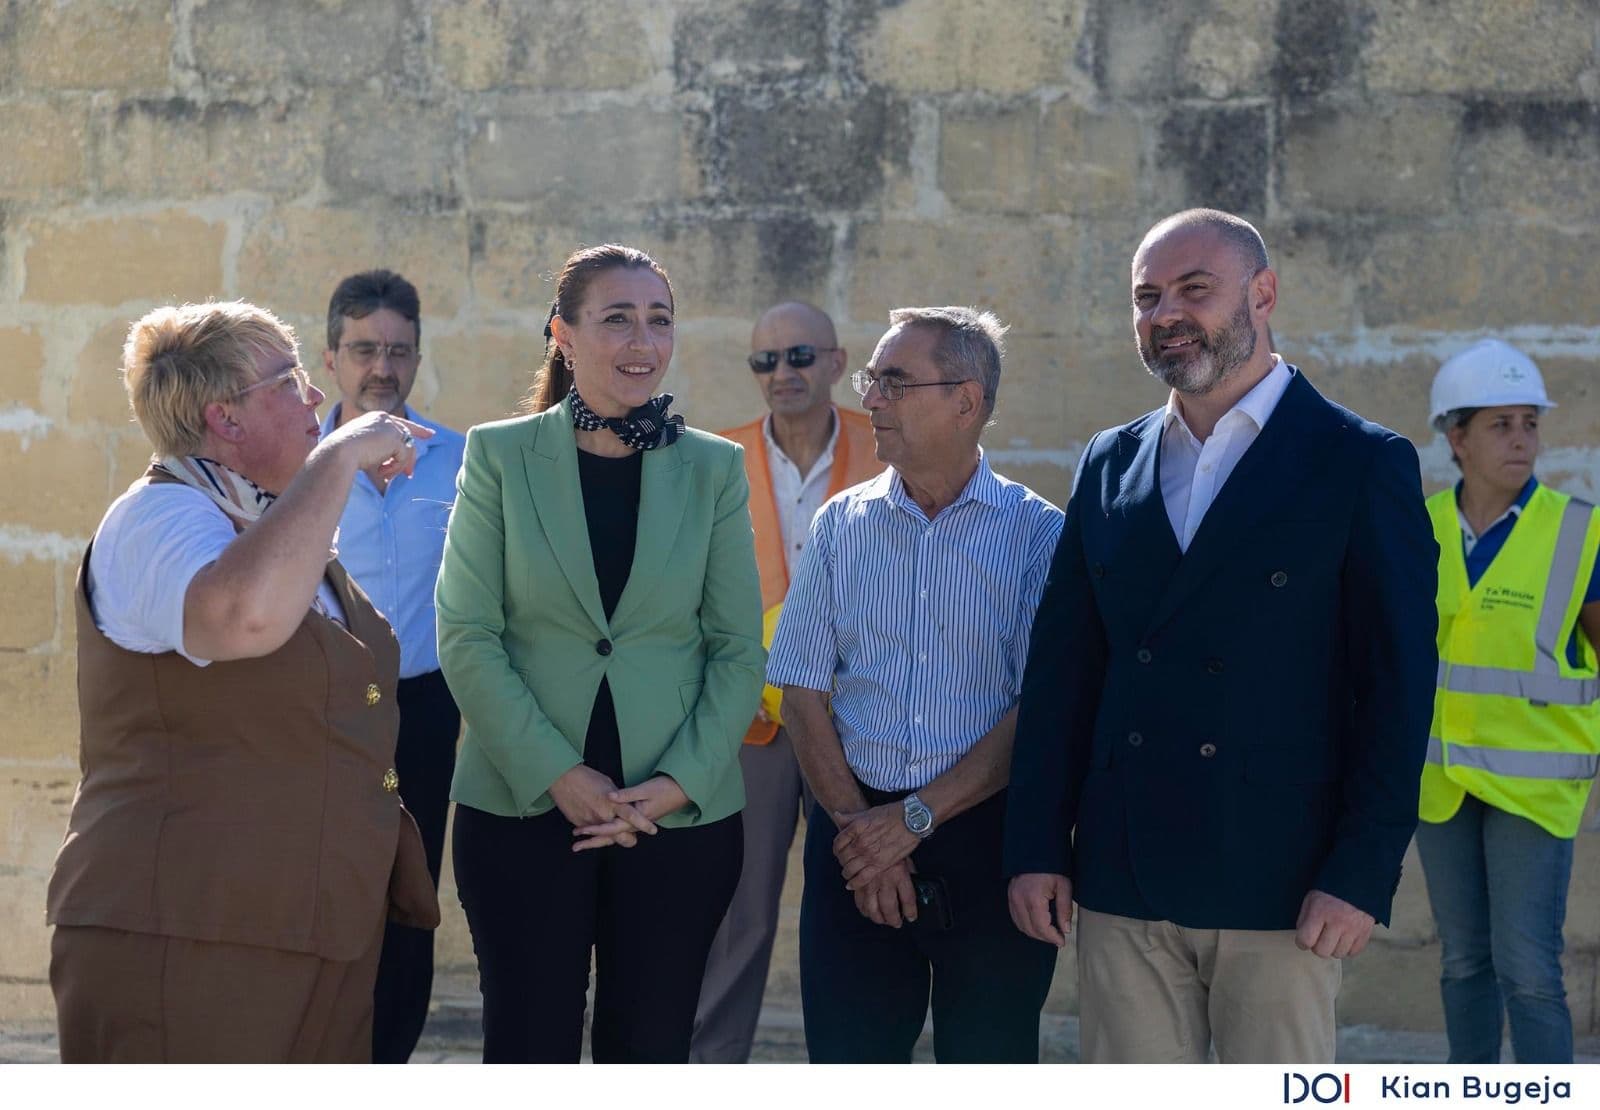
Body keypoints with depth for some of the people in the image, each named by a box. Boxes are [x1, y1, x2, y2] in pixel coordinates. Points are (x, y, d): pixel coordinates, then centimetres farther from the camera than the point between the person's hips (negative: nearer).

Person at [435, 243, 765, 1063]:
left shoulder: (713, 469, 6)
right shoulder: (499, 456, 2)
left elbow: (739, 648, 4)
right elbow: (466, 635, -4)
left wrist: (679, 783, -9)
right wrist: (557, 775, -12)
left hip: (681, 815, 1)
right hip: (522, 809, -1)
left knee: (650, 1052, 6)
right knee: (530, 1050, 3)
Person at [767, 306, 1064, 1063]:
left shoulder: (1039, 533, -3)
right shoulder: (840, 525, 7)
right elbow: (804, 693, 4)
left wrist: (914, 818, -13)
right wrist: (856, 823, -9)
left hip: (989, 832, -2)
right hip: (857, 825, 2)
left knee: (989, 1066, 5)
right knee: (846, 1058, 6)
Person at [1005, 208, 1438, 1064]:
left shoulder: (1361, 465, -2)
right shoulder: (1108, 465, 12)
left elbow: (1398, 689, -6)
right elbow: (1061, 671, 10)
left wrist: (1362, 874, -12)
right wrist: (1035, 847, 4)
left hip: (1280, 885, -4)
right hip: (1121, 882, 4)